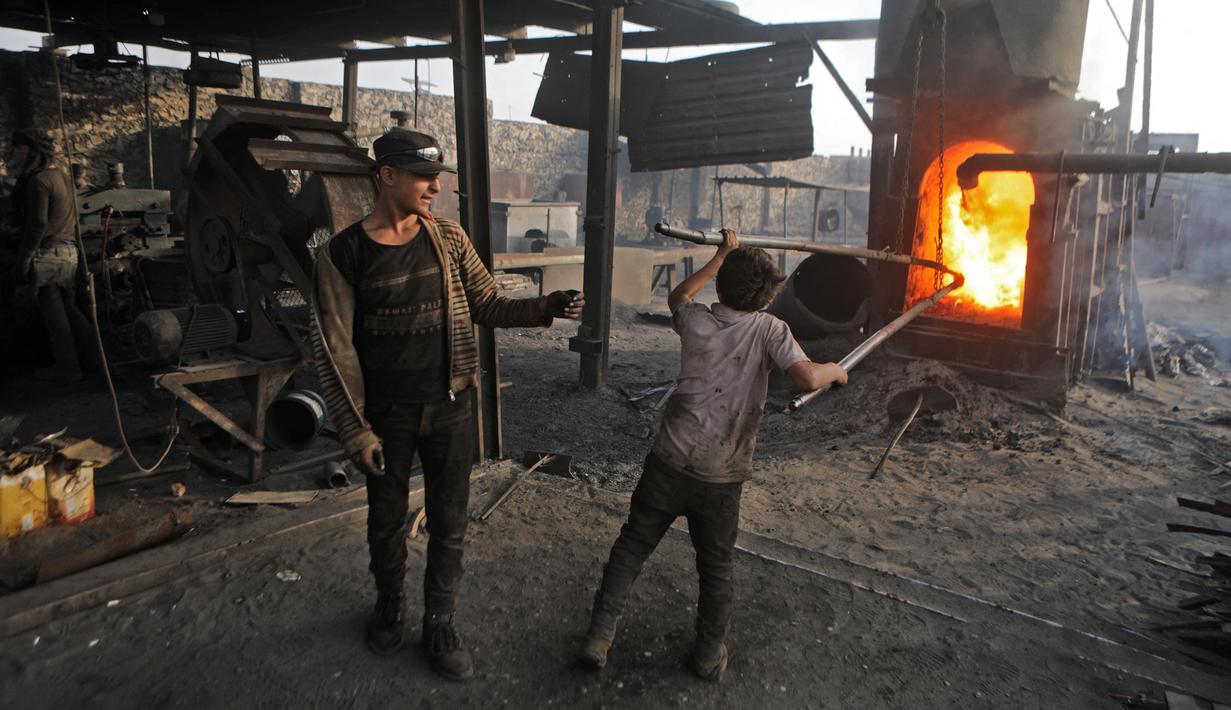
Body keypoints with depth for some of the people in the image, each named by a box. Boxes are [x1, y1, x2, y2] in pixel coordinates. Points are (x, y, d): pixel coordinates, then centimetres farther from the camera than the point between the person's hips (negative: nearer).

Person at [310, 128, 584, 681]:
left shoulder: (448, 239, -2)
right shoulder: (342, 253, -10)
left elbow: (487, 306, 3)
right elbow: (335, 350, -9)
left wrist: (547, 307, -13)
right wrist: (356, 431, -10)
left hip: (449, 408, 2)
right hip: (387, 416, -1)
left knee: (448, 525, 9)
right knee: (387, 521, 17)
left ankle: (438, 625, 29)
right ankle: (388, 604, 43)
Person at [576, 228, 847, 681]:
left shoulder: (695, 321, 1)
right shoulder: (768, 329, -7)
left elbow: (678, 297, 25)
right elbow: (807, 377, -20)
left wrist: (720, 258, 29)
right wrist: (834, 369, 2)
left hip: (670, 461, 2)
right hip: (722, 475, -1)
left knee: (632, 545, 15)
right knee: (716, 566, 17)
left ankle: (599, 636, 18)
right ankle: (710, 653, 31)